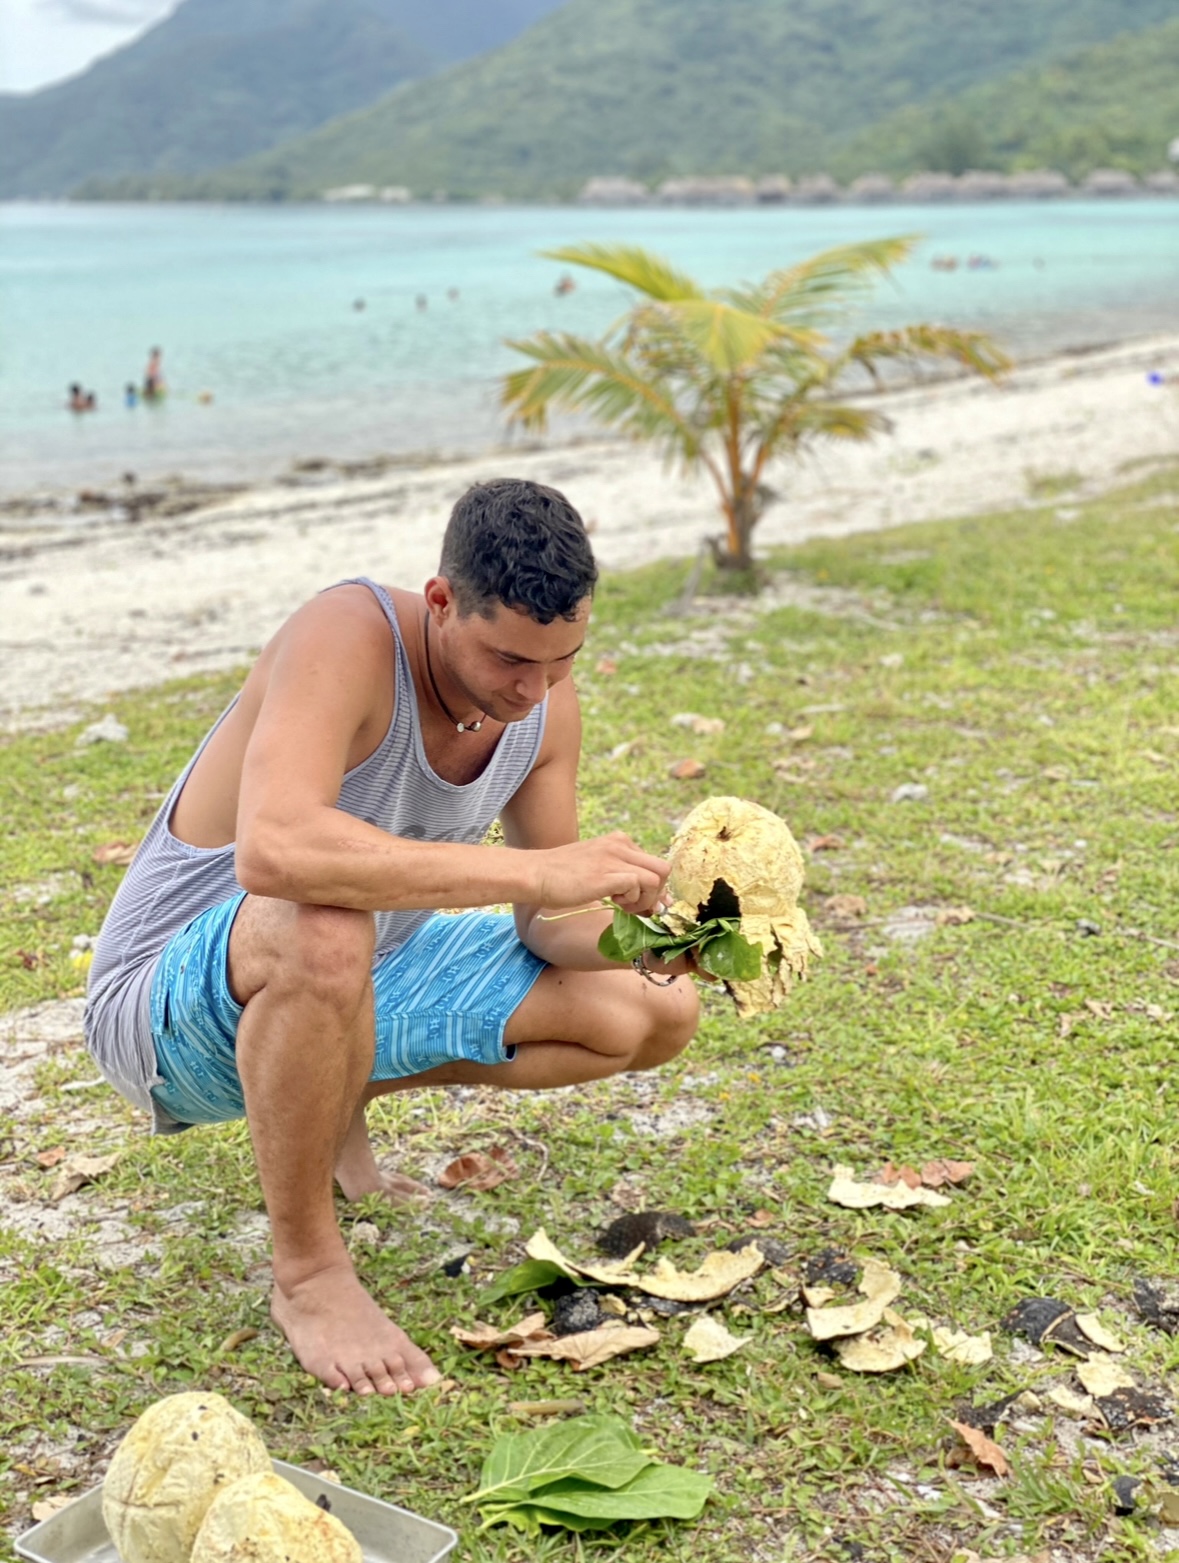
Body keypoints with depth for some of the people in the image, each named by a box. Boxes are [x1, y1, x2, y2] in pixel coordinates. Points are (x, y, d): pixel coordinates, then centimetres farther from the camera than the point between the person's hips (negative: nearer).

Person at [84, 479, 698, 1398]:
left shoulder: (546, 700, -8)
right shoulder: (347, 640, -30)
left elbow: (549, 921, -2)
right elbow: (273, 851, -47)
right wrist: (536, 869, -48)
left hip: (359, 988, 7)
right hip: (171, 1010, -7)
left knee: (659, 1015, 1)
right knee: (324, 930, -43)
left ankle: (342, 1097, 17)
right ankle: (309, 1273, -18)